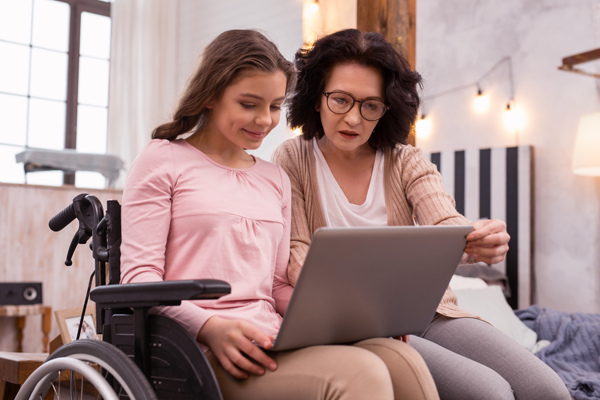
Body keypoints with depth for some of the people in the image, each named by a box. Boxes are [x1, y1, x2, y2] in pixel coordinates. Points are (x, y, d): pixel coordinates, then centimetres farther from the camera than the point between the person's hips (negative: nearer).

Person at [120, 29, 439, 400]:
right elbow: (139, 275, -2)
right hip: (204, 350, -5)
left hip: (273, 345, 6)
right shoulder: (163, 160, 7)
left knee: (401, 359, -25)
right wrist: (211, 327, -19)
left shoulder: (275, 179, 24)